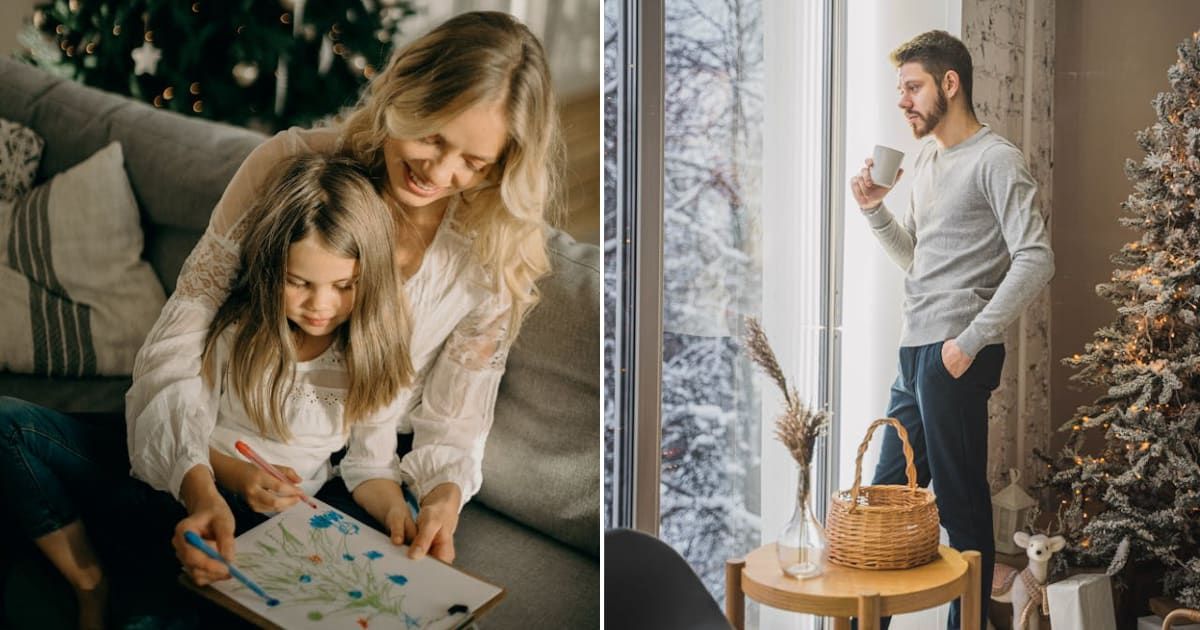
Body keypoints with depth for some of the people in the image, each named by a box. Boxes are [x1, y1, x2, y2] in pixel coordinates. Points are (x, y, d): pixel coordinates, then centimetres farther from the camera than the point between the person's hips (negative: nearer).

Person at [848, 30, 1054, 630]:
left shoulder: (995, 159, -8)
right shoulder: (927, 159, 19)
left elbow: (1035, 259, -17)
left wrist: (971, 340, -19)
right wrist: (875, 209, 9)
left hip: (954, 357, -9)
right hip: (915, 354, 9)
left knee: (960, 504, -1)